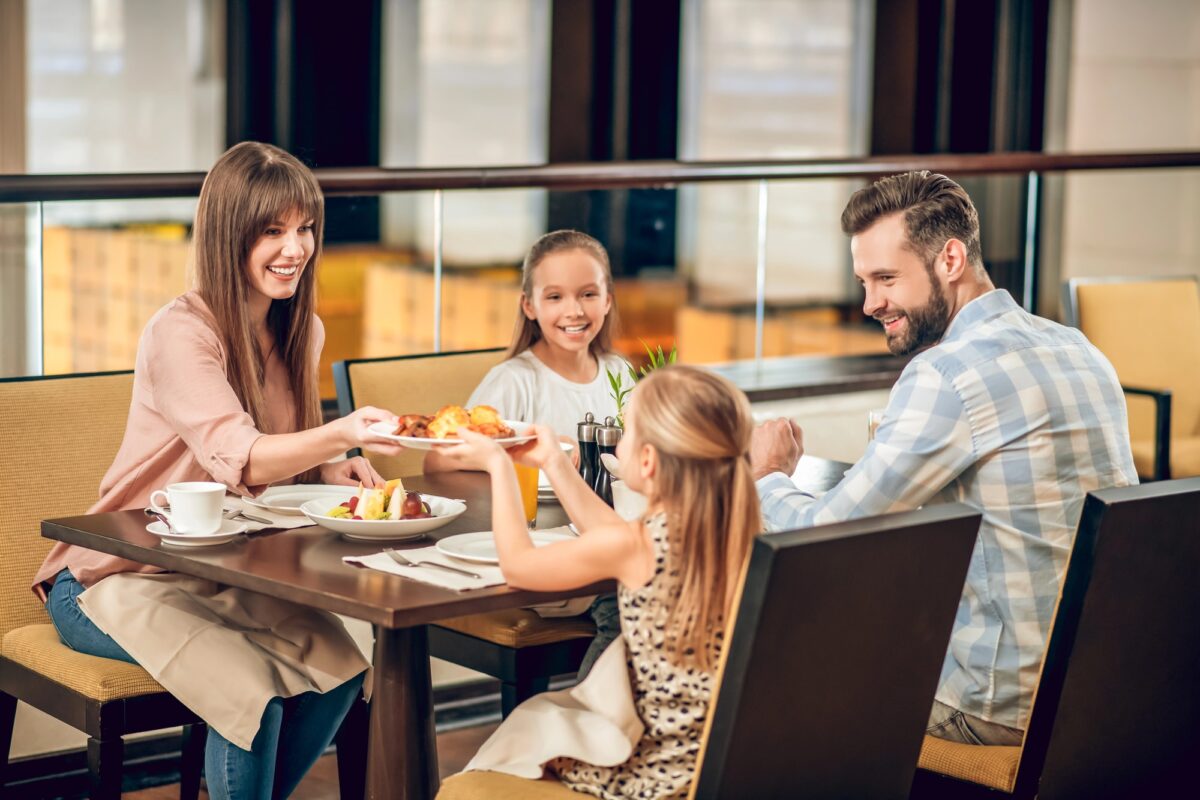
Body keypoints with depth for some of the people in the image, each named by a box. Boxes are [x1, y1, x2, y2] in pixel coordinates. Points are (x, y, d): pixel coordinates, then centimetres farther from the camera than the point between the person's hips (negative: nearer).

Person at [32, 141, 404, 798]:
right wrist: (340, 434, -53)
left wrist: (329, 467, -7)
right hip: (121, 580, -7)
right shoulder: (181, 332, -21)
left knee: (338, 667, -16)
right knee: (251, 690, -28)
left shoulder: (300, 333, 4)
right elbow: (237, 458, -35)